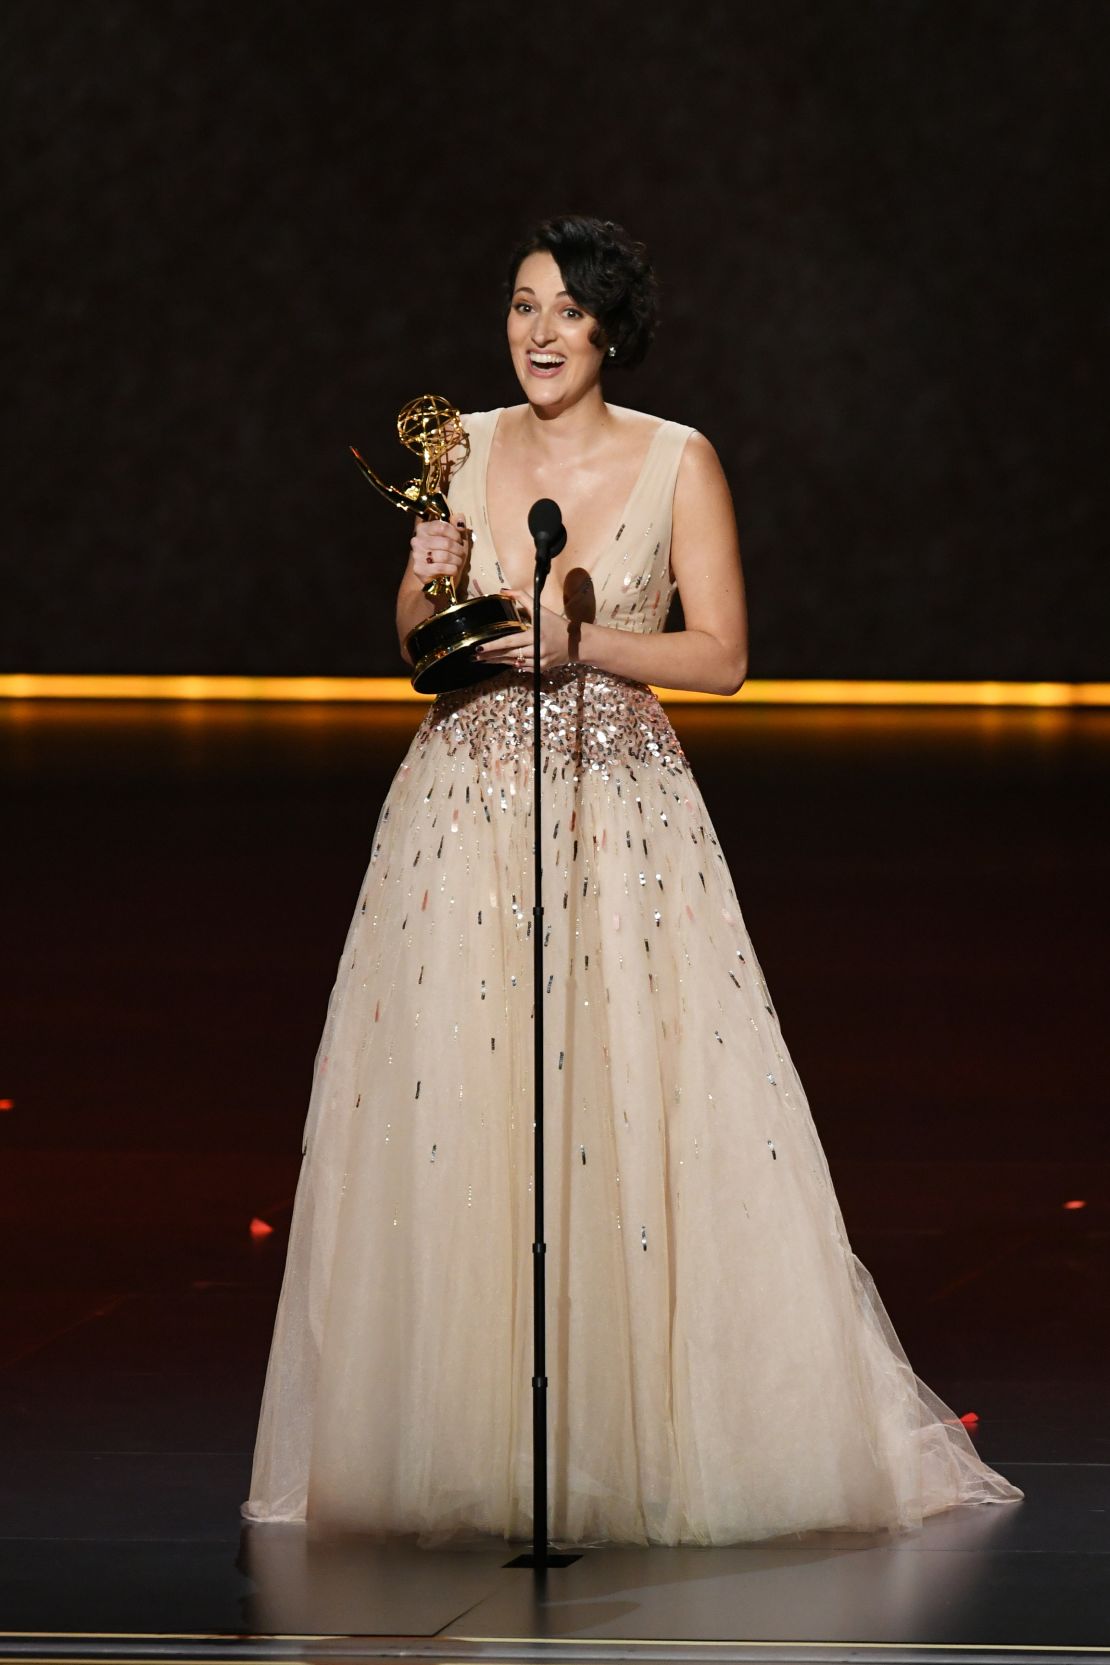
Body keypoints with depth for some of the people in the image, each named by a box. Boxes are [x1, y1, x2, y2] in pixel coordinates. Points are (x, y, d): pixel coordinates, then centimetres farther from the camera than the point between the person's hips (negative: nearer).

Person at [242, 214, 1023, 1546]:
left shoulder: (678, 462, -1)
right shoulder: (463, 447, 8)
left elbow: (723, 654, -3)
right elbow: (417, 640, 14)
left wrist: (577, 644, -14)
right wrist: (433, 584, -7)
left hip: (620, 813, -3)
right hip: (465, 808, 3)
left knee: (643, 1114, -7)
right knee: (451, 1120, -1)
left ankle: (648, 1436, 3)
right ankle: (470, 1442, 6)